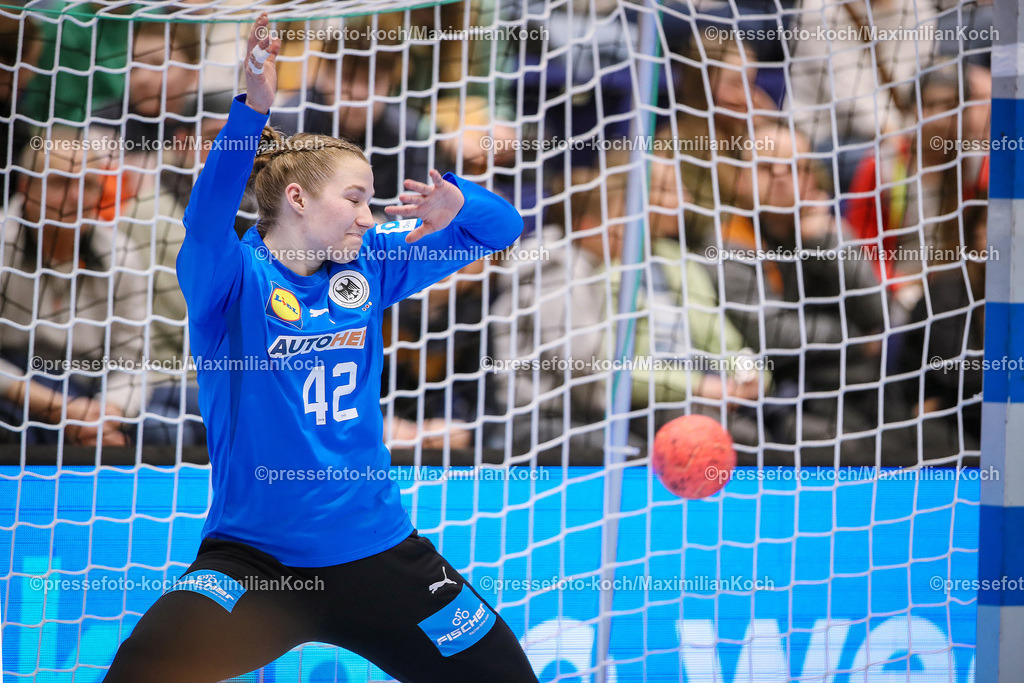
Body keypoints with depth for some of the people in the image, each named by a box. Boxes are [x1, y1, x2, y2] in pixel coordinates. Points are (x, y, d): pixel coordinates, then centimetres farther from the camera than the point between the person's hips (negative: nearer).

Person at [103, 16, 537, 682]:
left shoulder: (370, 265, 6)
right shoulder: (234, 278, -8)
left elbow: (502, 227, 9)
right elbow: (205, 222, -31)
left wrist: (455, 204, -15)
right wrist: (251, 111, -45)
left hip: (380, 552, 5)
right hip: (254, 558, -5)